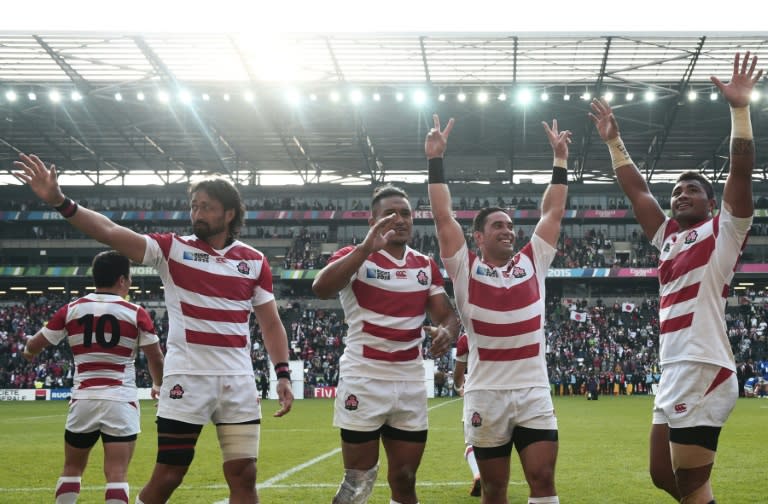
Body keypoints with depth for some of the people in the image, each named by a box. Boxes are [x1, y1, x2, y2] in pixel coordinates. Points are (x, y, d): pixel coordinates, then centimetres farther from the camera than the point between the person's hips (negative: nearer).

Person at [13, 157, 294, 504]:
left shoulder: (254, 261, 7)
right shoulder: (172, 249, 0)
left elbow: (270, 323, 12)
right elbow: (111, 232, -11)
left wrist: (282, 373, 0)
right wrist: (59, 201, -24)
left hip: (239, 382, 2)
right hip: (186, 380, -2)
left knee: (243, 476, 4)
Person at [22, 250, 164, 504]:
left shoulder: (71, 309, 3)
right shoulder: (136, 313, -4)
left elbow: (33, 346, 11)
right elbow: (156, 358, 2)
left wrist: (28, 351, 37)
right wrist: (158, 385, 23)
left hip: (83, 400, 3)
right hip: (121, 401, -2)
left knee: (71, 469, 19)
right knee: (117, 474, -4)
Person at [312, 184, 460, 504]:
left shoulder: (426, 266, 11)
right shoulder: (355, 257, -4)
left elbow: (446, 315, 9)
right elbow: (320, 289, -24)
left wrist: (447, 332, -15)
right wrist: (367, 247, -30)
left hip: (411, 383, 5)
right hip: (363, 379, -4)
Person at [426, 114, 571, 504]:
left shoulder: (532, 263, 11)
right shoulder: (466, 269, 3)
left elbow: (553, 213, 14)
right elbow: (443, 216, 0)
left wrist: (560, 160, 13)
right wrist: (436, 160, -2)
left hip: (534, 391, 2)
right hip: (486, 394, -2)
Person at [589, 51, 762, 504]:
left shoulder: (724, 231, 1)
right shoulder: (669, 236, 20)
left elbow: (742, 173, -11)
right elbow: (636, 190, 25)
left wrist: (740, 109, -15)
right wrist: (614, 141, 24)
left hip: (705, 372, -8)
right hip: (674, 374, 8)